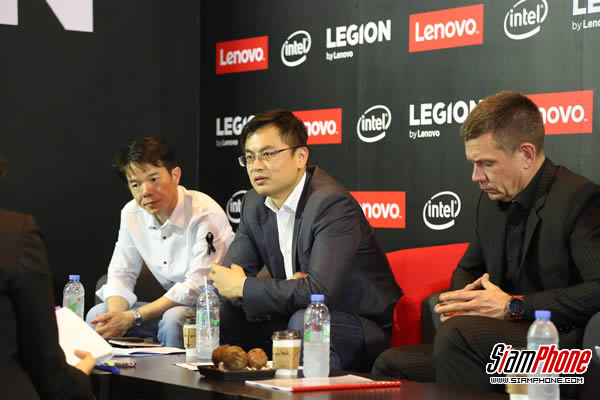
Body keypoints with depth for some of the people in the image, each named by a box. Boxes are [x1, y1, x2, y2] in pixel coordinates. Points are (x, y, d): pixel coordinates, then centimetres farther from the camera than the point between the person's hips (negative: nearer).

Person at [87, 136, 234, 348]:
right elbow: (121, 274, 6)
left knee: (173, 320, -35)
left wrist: (132, 317, -26)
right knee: (97, 316, -6)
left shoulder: (206, 214, -21)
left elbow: (197, 287, -24)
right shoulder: (131, 214, 1)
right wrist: (115, 316, -17)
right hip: (173, 304, 6)